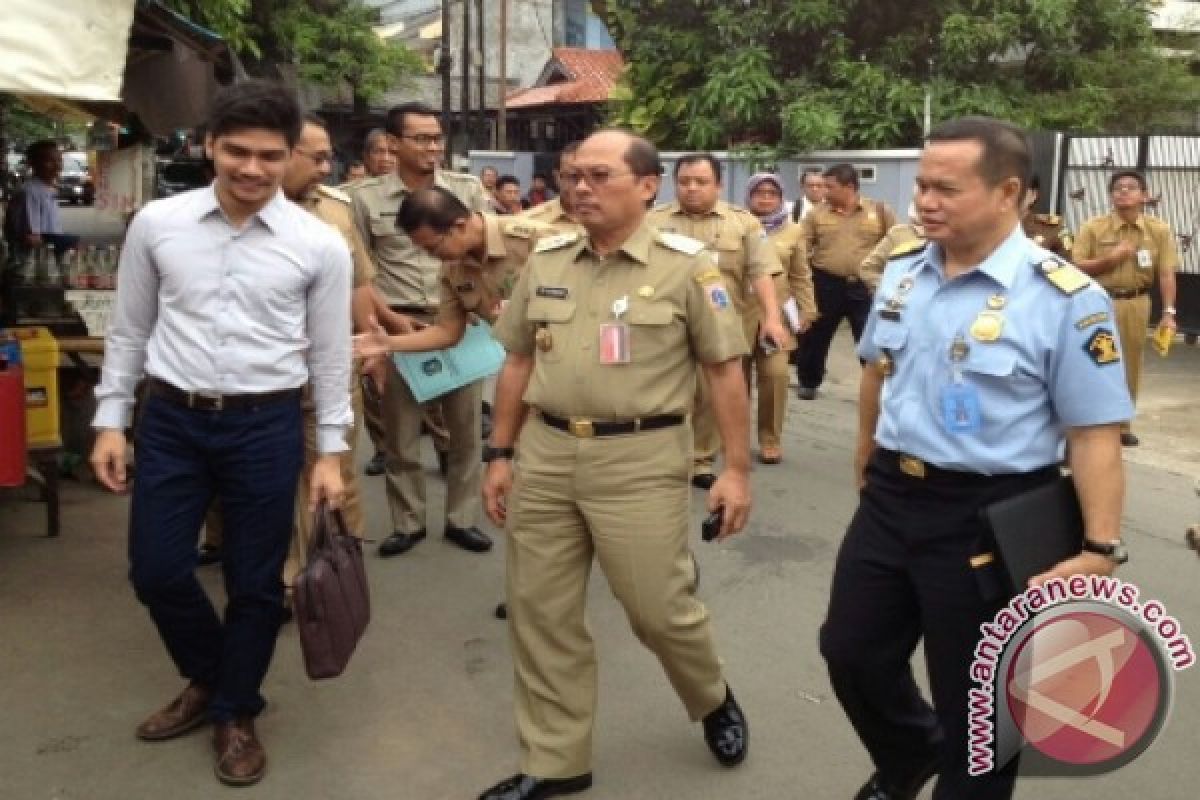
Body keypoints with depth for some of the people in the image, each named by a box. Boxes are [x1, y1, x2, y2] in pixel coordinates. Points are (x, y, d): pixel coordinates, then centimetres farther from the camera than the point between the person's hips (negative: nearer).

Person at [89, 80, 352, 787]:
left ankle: (237, 713, 34)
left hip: (266, 425, -2)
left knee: (255, 583, 9)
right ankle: (208, 678, 40)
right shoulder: (157, 224, -1)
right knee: (156, 570, 10)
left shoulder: (321, 244, -5)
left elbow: (331, 355, 1)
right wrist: (112, 419, 6)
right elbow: (129, 330, 8)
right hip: (170, 419, 2)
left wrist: (330, 452, 0)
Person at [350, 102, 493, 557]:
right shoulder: (367, 196, 0)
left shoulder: (468, 189, 2)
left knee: (465, 427, 8)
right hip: (399, 324, -1)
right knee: (400, 433, 8)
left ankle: (461, 519, 22)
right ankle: (407, 523, 22)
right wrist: (386, 317, -6)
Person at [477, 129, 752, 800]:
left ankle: (714, 699, 38)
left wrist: (738, 468, -6)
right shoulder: (545, 260, 8)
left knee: (661, 609, 4)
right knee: (540, 615, 9)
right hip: (545, 455, 5)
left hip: (641, 461, -4)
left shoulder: (688, 265, -6)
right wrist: (502, 454, 12)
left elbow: (726, 371, -4)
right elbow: (519, 362, 14)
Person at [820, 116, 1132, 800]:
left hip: (989, 517, -6)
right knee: (852, 652, 19)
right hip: (889, 499, 6)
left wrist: (1101, 549, -20)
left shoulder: (1065, 298, -18)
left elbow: (1094, 434, -18)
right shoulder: (901, 274, 2)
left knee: (974, 699, 12)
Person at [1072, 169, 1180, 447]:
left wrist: (1168, 313, -8)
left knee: (1130, 364, 9)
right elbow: (1076, 266, -2)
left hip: (1136, 303, 2)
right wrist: (1109, 259, -16)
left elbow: (1166, 273, -2)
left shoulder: (1159, 230, 1)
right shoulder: (1094, 227, -4)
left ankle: (1123, 424, 21)